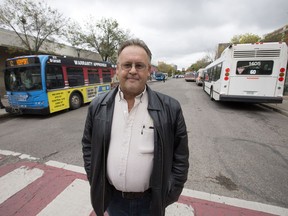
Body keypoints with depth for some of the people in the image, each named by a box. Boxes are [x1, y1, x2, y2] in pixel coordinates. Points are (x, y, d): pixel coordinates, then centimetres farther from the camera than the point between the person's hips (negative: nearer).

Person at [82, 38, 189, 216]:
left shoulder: (170, 108, -15)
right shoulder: (98, 106, -7)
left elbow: (180, 155, -7)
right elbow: (88, 145, 4)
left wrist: (170, 193, -5)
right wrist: (95, 181, 1)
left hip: (151, 201, -1)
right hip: (112, 198, 3)